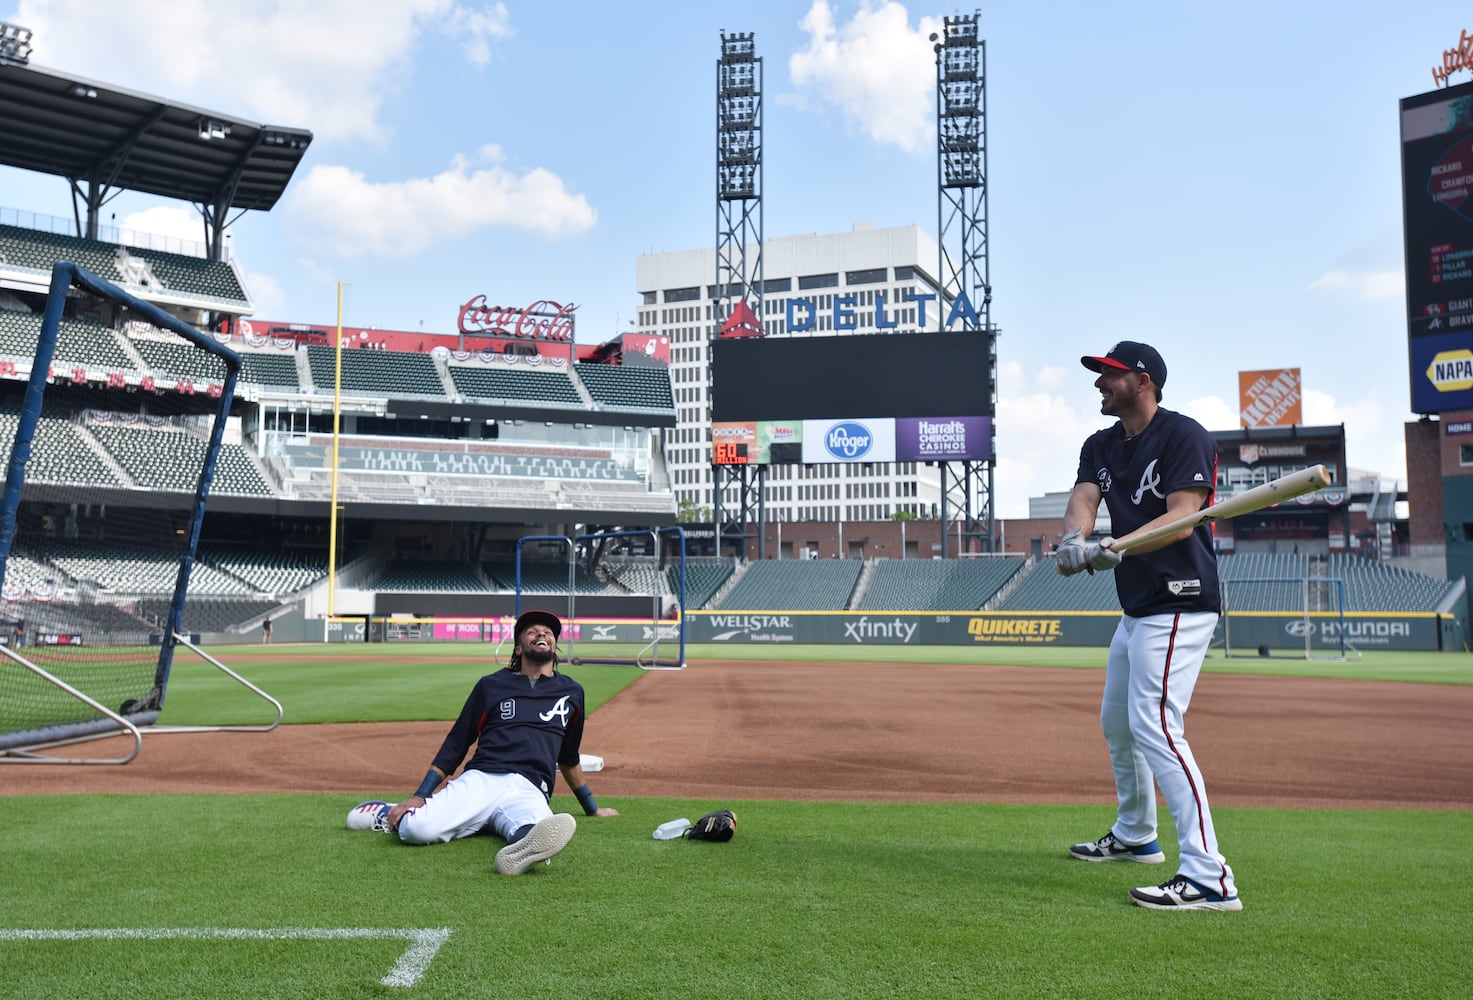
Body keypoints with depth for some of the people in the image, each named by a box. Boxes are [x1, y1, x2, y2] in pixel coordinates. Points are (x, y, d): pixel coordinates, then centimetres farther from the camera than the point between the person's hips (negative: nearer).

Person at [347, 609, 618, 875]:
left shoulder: (572, 692, 23)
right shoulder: (492, 685, 15)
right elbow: (455, 746, 14)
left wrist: (593, 809, 40)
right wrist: (419, 796, 2)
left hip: (529, 792, 0)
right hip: (479, 780, 0)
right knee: (418, 829, -26)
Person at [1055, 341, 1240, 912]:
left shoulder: (1184, 436, -11)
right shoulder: (1100, 447, 13)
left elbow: (1182, 516, -22)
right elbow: (1083, 499, -5)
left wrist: (1116, 548, -36)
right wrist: (1075, 538, -28)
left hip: (1179, 603, -9)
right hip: (1136, 607, 10)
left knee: (1154, 725, -19)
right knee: (1116, 722, 20)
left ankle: (1208, 877, -19)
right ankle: (1134, 836, 40)